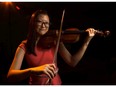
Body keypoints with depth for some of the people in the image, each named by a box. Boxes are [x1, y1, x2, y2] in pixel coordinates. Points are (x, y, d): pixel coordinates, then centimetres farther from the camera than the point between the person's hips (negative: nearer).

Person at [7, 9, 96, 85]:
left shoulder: (55, 41, -1)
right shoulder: (24, 46, -7)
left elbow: (72, 62, -8)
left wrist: (87, 42, -16)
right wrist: (33, 70, -36)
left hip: (55, 82, 2)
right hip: (36, 83, -1)